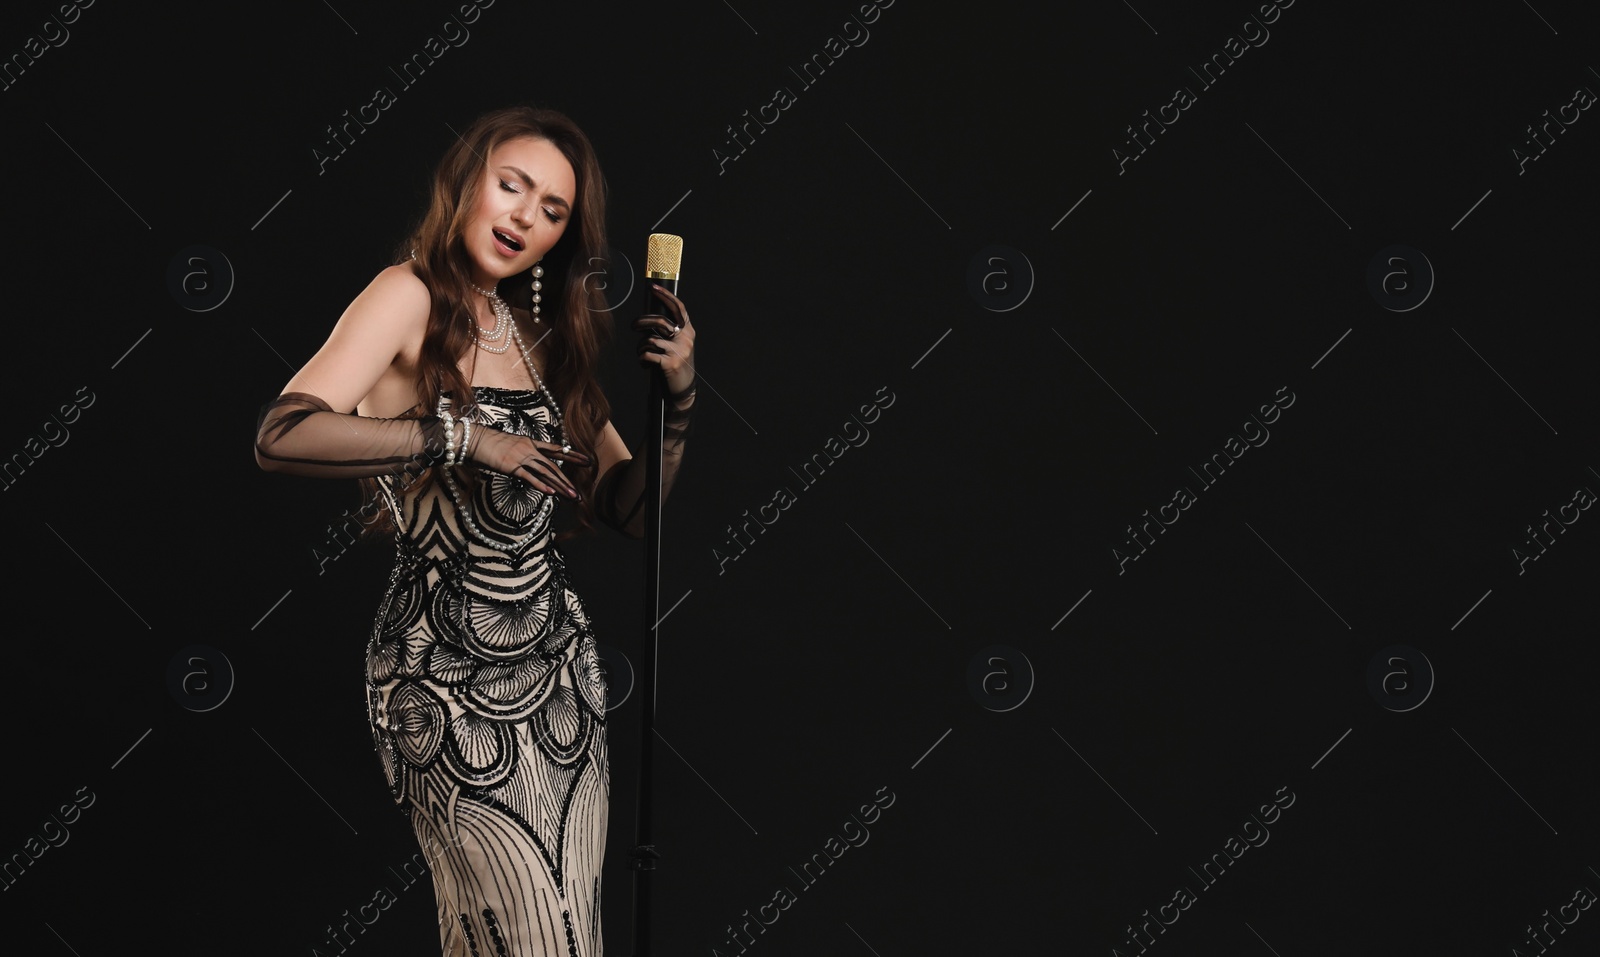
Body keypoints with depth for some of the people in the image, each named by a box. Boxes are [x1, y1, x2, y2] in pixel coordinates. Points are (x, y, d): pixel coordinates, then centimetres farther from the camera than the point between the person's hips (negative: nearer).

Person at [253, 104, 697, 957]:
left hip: (559, 664, 7)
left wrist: (676, 399, -3)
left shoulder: (542, 333, 13)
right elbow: (282, 437, -23)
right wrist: (463, 438, -24)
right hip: (450, 681, -6)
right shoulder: (413, 298, -7)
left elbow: (630, 509, 12)